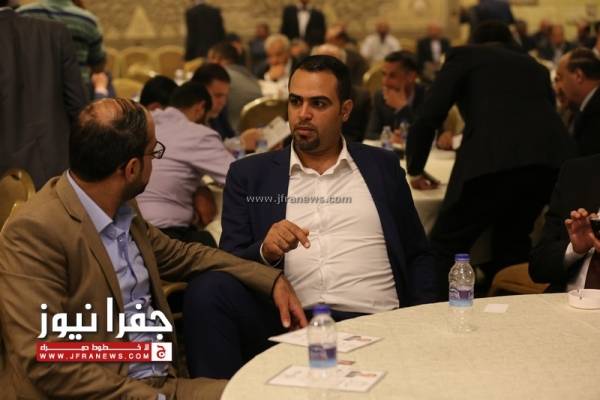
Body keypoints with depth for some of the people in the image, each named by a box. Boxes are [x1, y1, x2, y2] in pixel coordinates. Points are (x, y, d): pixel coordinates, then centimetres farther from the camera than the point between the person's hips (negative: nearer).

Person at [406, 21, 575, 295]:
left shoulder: (464, 55, 20)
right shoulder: (535, 66, 34)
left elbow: (428, 117, 11)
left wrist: (415, 170, 24)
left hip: (494, 160, -5)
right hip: (553, 159, 6)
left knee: (445, 246, 5)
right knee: (512, 238, 26)